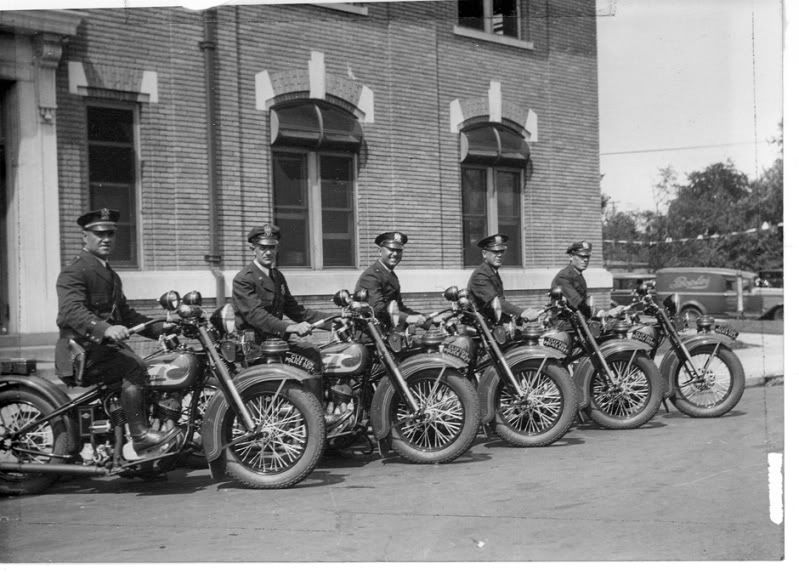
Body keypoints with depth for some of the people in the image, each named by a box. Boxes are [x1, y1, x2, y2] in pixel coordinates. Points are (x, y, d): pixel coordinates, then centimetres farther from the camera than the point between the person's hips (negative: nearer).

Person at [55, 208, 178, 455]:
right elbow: (72, 310, -25)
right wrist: (106, 329, -42)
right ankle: (140, 435, -26)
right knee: (135, 367, -29)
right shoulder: (74, 272, -8)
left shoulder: (111, 275, 24)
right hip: (82, 350, -9)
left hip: (106, 345, 9)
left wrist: (162, 328, 11)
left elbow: (126, 314, 25)